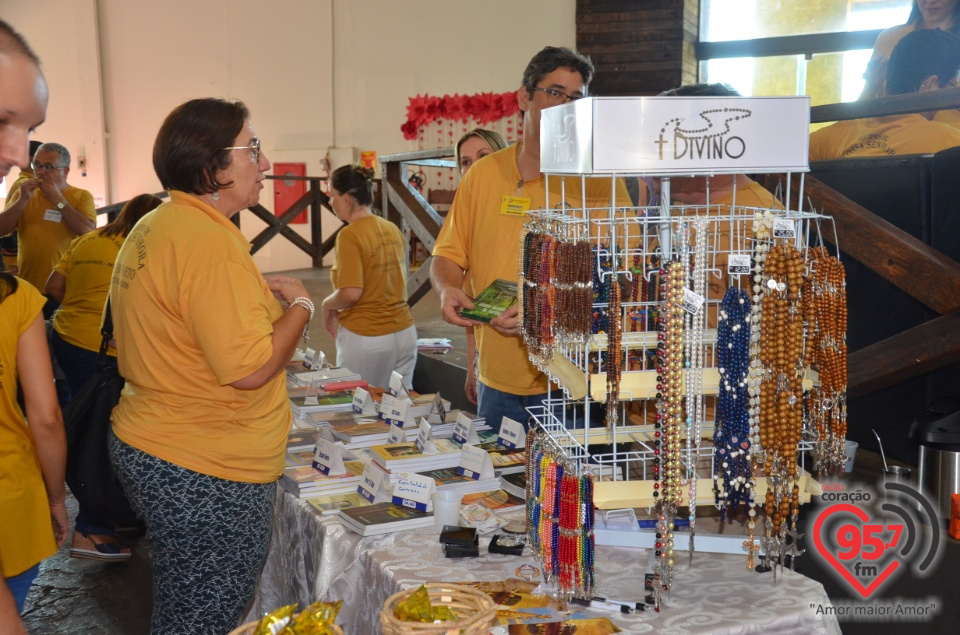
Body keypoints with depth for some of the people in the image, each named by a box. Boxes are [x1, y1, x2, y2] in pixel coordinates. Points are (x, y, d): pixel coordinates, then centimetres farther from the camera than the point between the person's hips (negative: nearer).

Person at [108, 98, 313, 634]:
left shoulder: (154, 228, 11)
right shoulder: (211, 242, -22)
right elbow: (249, 368, -26)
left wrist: (259, 295, 14)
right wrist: (299, 305, -11)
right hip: (208, 473, -10)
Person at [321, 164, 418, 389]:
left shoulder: (350, 235, -14)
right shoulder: (393, 229, 7)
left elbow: (351, 293, -19)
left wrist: (327, 305, 0)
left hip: (365, 338, -6)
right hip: (404, 332, 7)